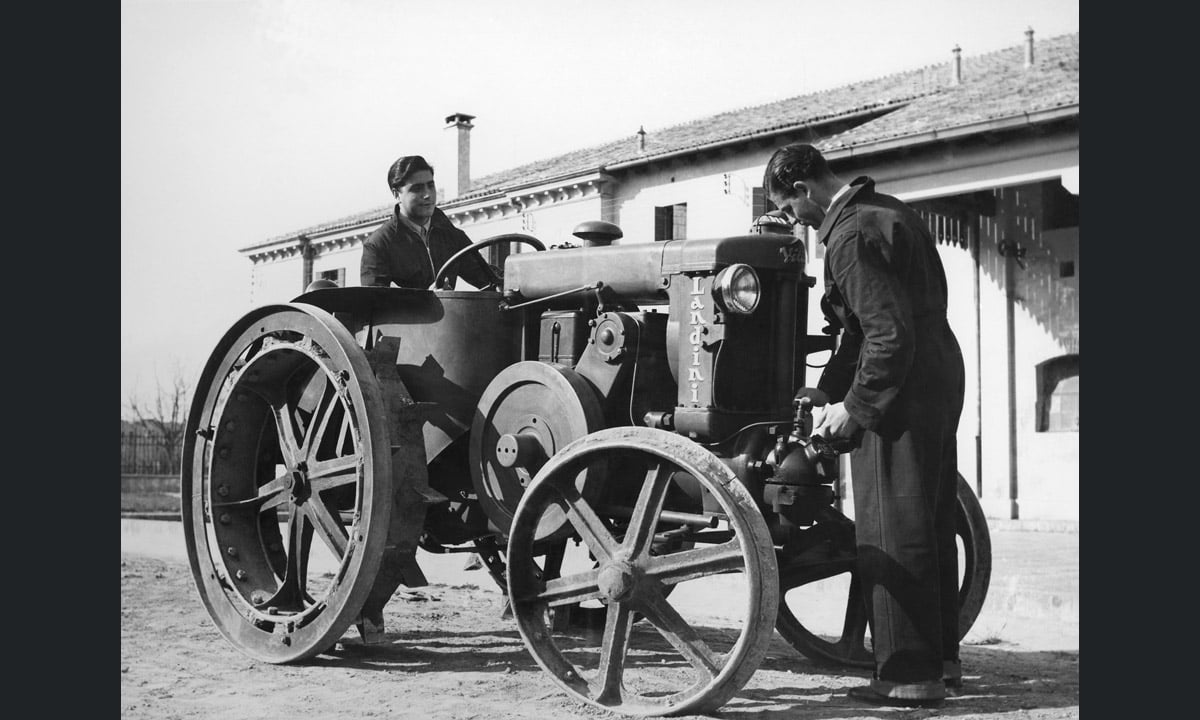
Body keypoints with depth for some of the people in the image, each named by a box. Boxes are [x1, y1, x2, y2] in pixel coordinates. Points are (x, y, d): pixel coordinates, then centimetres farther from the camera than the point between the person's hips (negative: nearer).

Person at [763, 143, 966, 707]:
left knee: (891, 536, -2)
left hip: (898, 391, -10)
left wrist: (853, 407, -15)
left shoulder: (851, 235, -17)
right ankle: (940, 657, 29)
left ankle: (909, 676, 5)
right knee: (930, 526, 18)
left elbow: (891, 335, -24)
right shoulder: (887, 211, 14)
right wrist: (828, 390, 15)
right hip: (940, 380, 10)